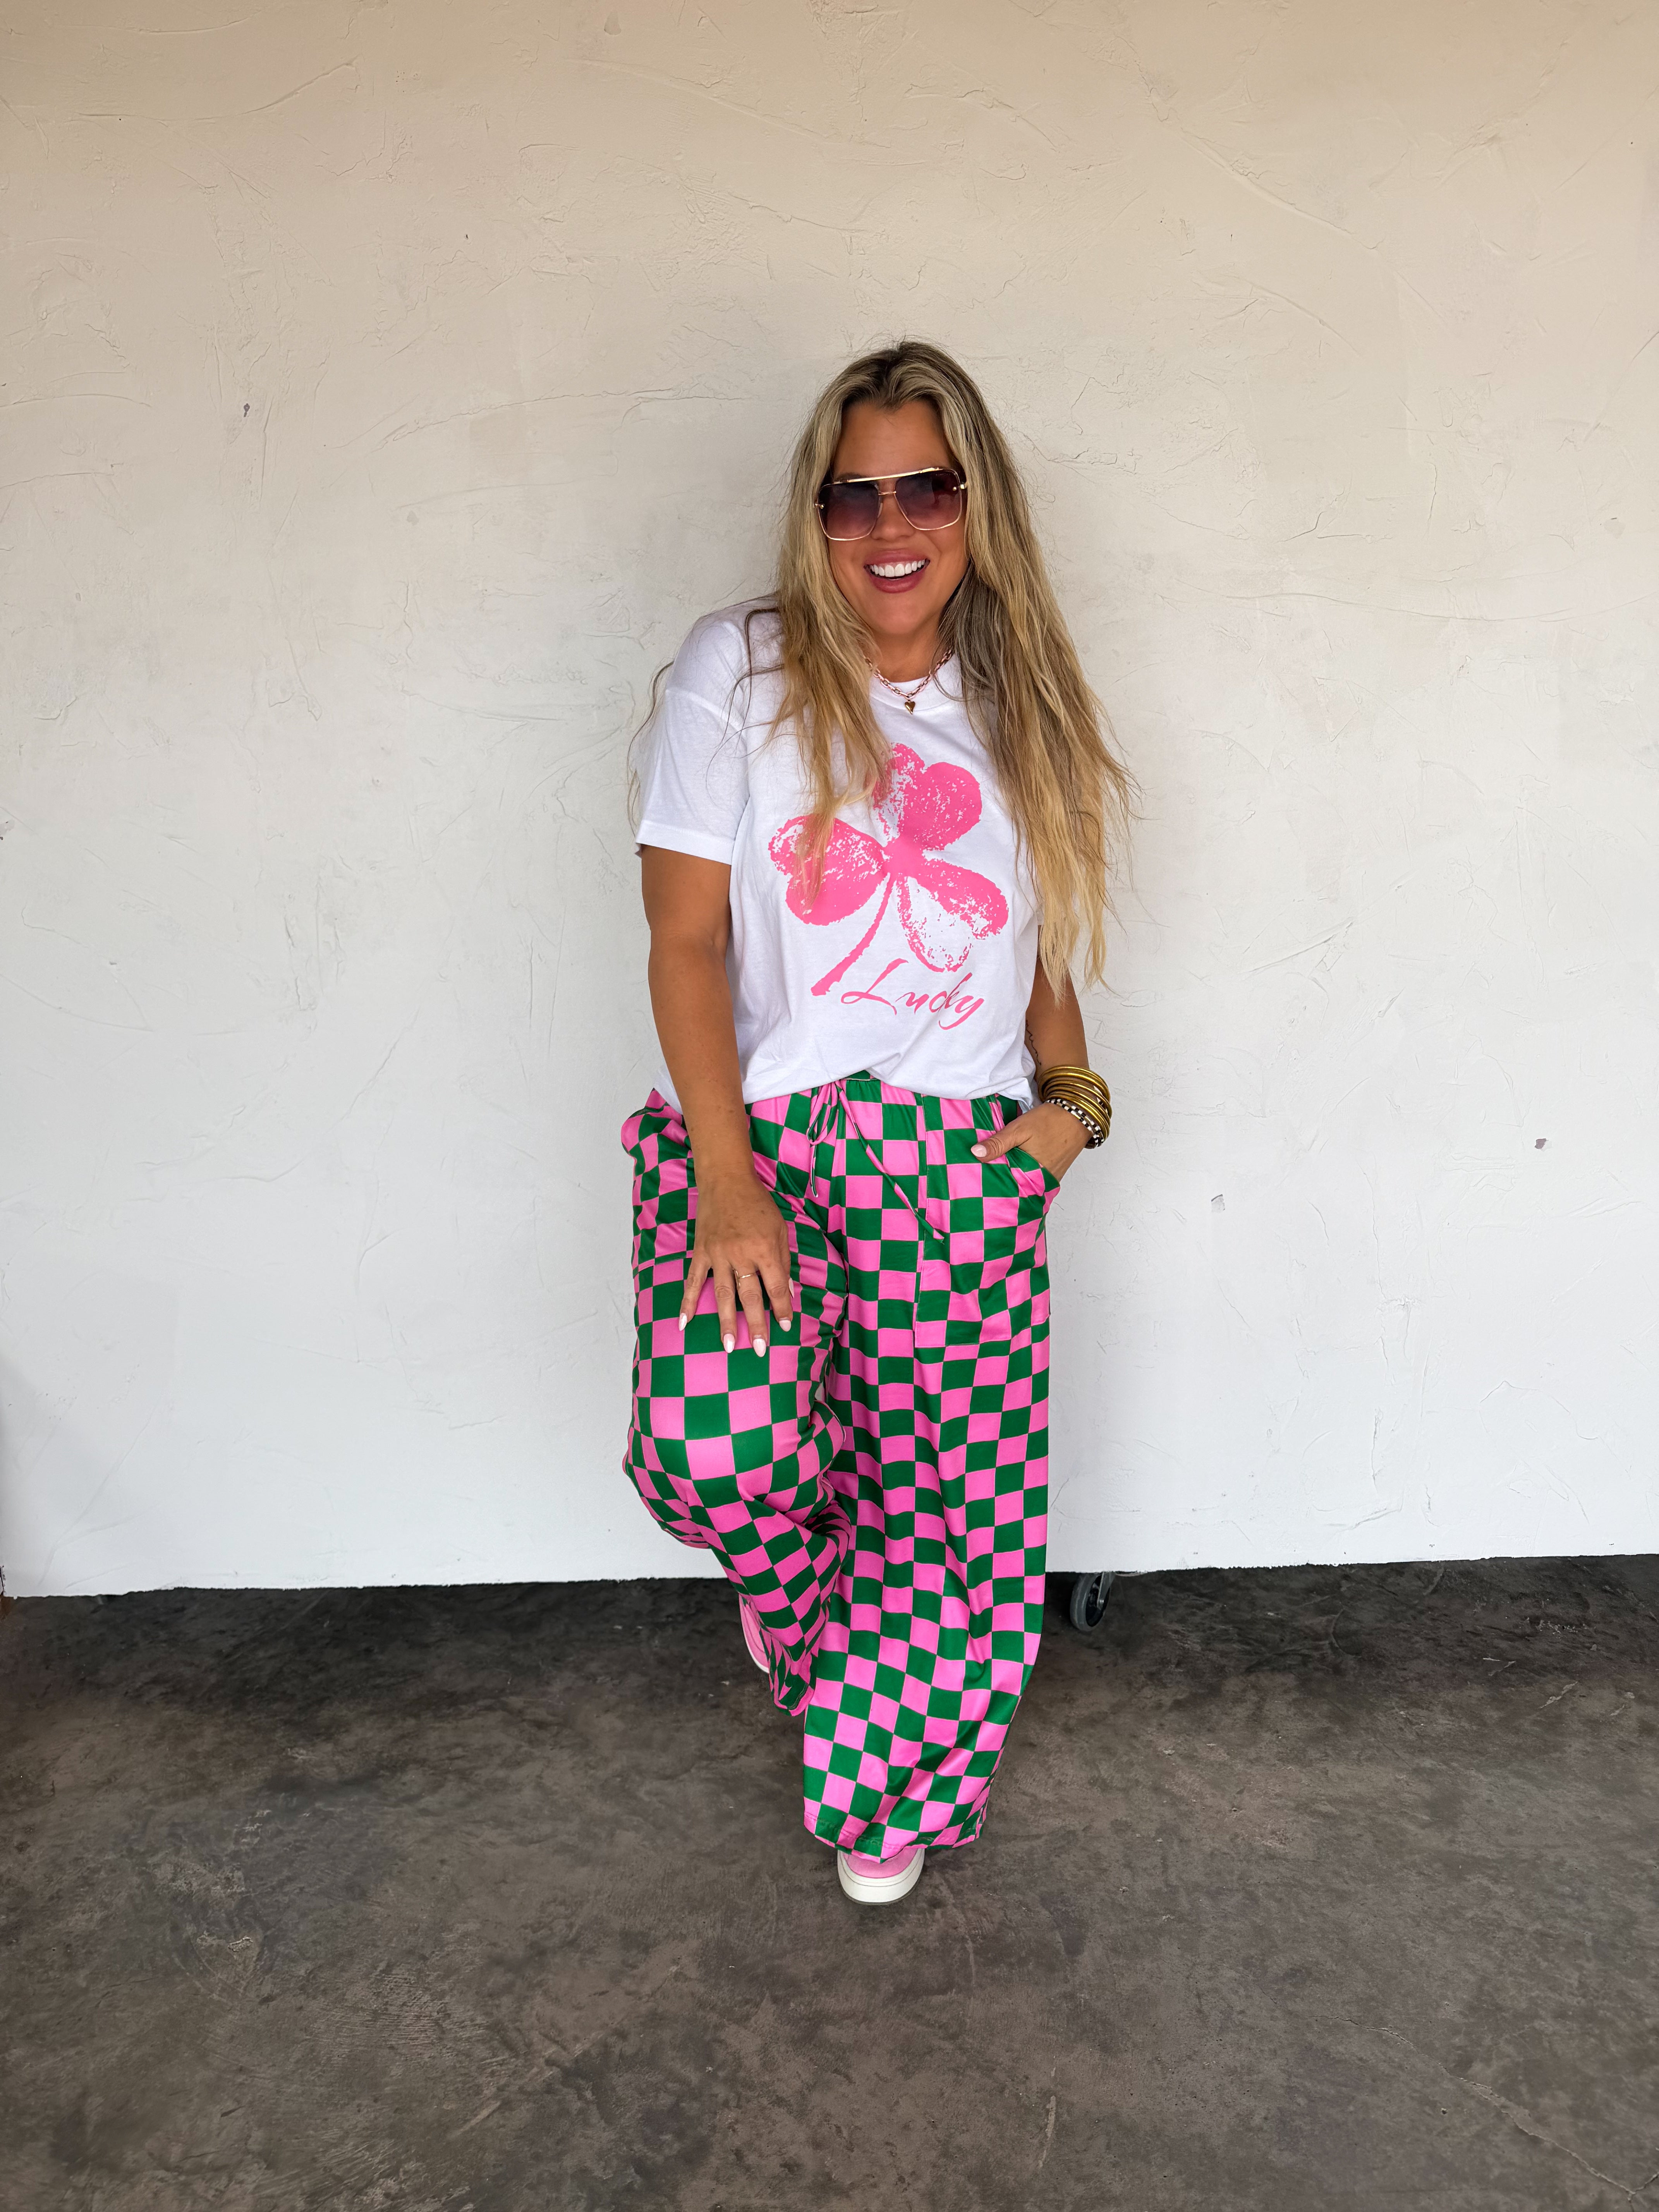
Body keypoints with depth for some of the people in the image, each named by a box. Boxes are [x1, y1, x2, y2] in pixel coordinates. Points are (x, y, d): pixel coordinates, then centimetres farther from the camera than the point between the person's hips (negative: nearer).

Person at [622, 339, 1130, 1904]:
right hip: (755, 1129, -2)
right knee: (715, 1452, -20)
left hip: (960, 1155, 3)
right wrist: (726, 1177, -14)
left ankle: (882, 1783, 28)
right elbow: (685, 936, -5)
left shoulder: (1017, 707, 14)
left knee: (954, 1490, -1)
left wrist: (1074, 1098, 0)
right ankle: (799, 1571, 20)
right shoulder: (738, 672, 1)